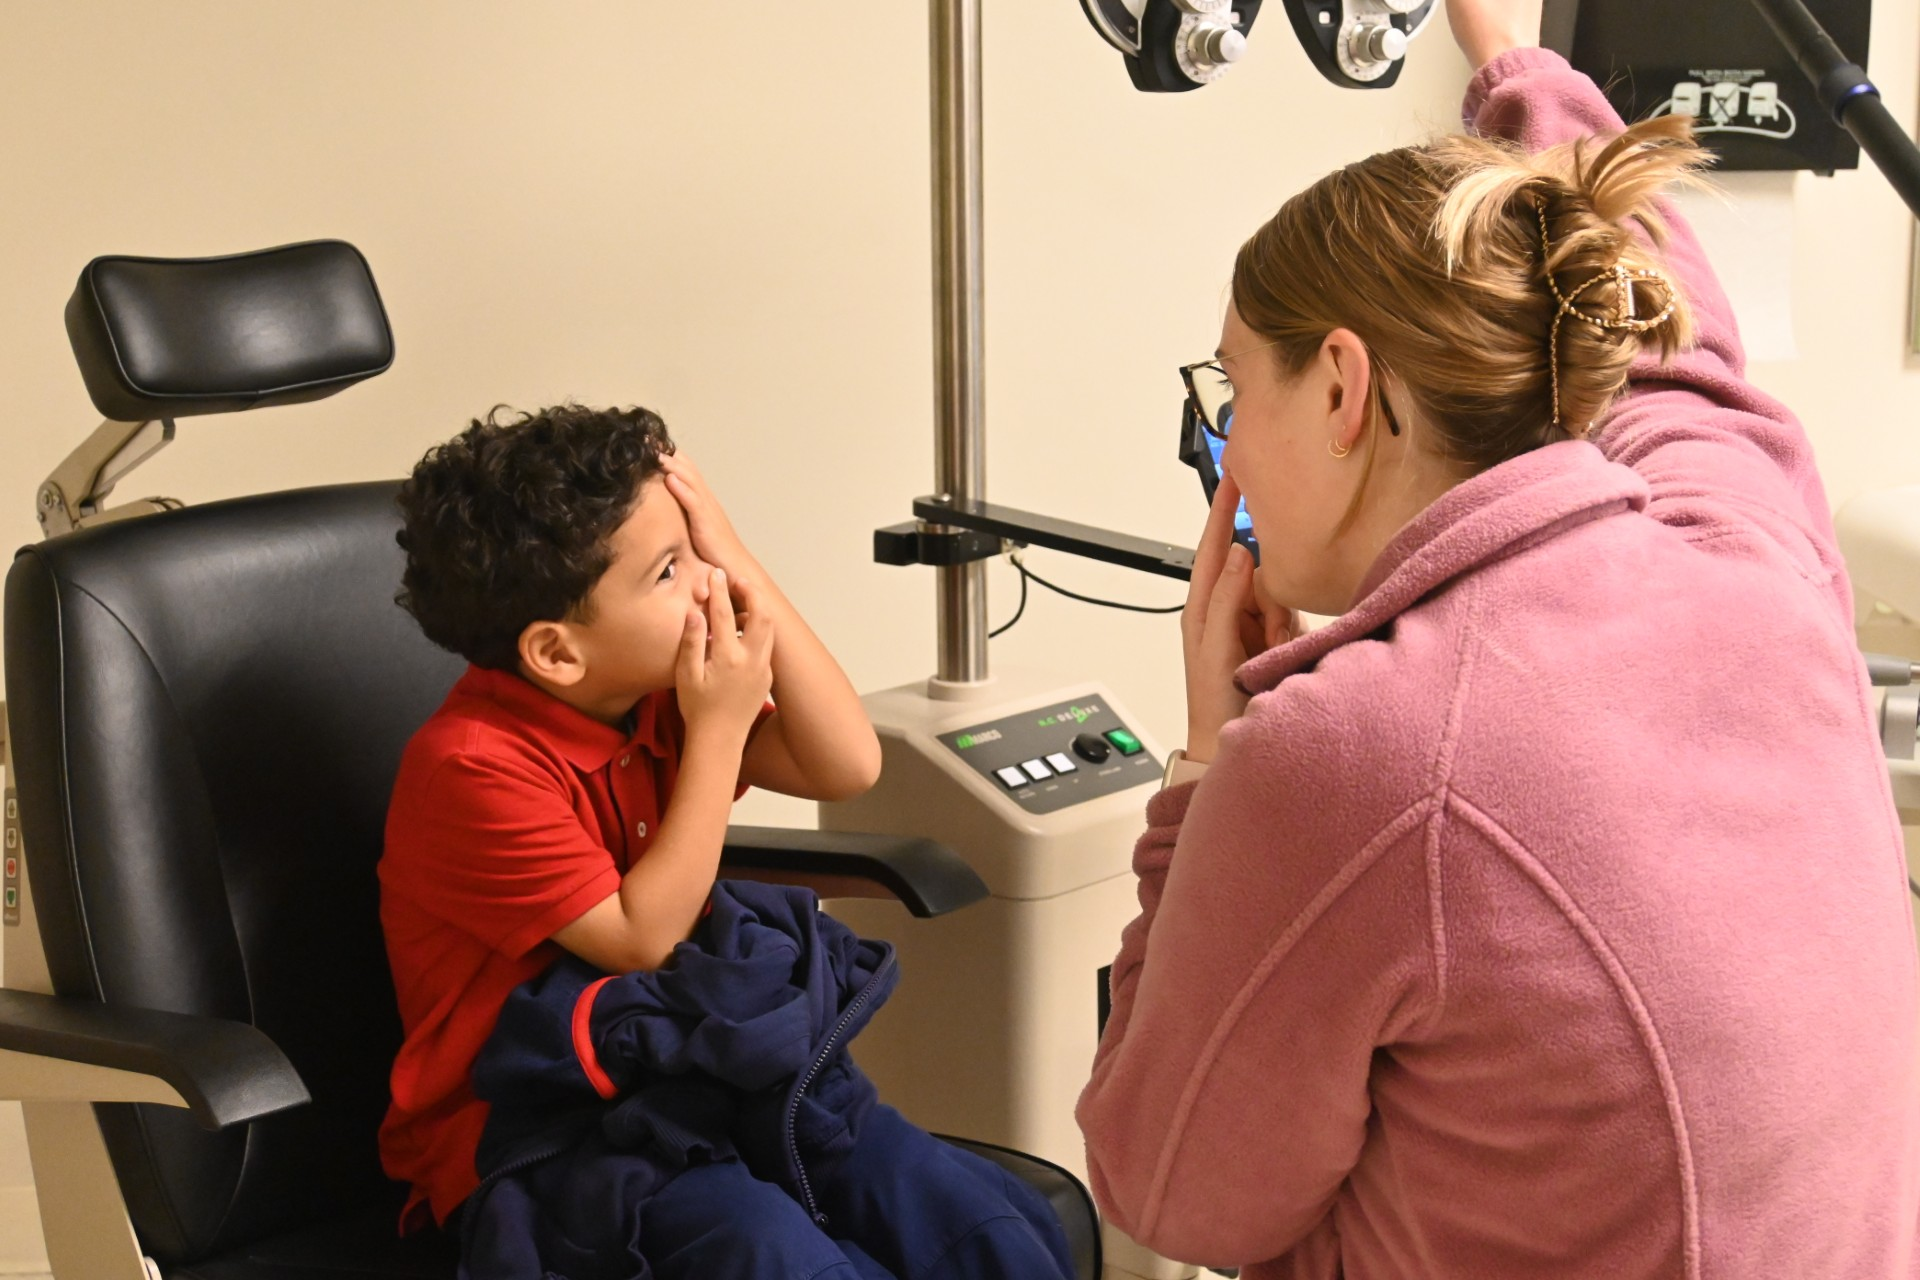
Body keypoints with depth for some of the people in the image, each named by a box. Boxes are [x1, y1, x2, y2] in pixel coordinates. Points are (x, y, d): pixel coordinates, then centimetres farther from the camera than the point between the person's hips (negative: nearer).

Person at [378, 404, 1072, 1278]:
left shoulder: (656, 691, 5)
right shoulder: (471, 769, -18)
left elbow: (848, 768, 0)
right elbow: (643, 937, -17)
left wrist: (742, 569, -7)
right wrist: (720, 729, -17)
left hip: (696, 1066, 7)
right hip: (542, 1127, -6)